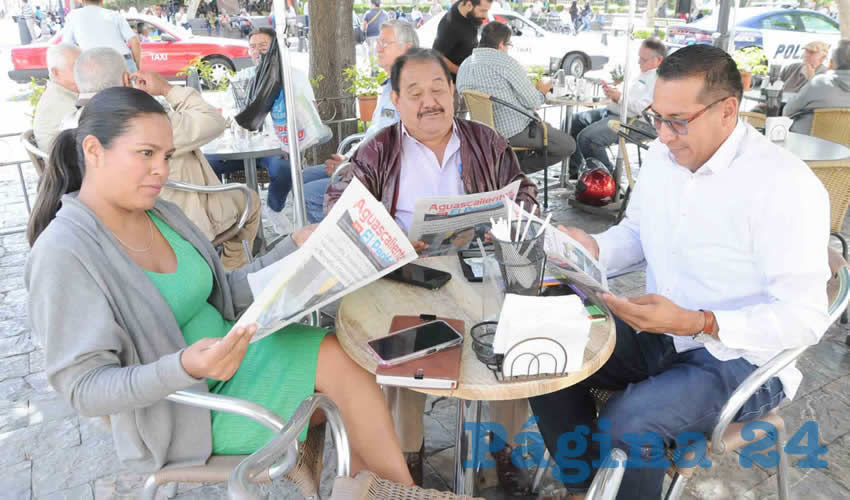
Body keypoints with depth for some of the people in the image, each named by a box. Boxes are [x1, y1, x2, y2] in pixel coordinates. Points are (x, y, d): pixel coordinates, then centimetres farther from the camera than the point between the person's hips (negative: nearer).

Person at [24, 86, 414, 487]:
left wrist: (294, 247, -3)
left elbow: (226, 293, 8)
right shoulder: (63, 254, -19)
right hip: (183, 411, -6)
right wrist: (186, 368, -37)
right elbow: (84, 389, -20)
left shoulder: (161, 214, 2)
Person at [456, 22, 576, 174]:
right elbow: (532, 102, -14)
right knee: (568, 145, 1)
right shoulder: (505, 62, -17)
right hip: (515, 131, -9)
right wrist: (541, 92, 10)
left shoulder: (464, 66, 6)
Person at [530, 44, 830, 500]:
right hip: (658, 334, 7)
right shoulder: (661, 156, 0)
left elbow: (805, 317, -22)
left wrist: (695, 323, -34)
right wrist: (594, 249, -7)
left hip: (743, 356, -7)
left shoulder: (785, 185, -21)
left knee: (627, 422, -30)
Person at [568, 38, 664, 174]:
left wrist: (620, 97, -19)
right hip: (614, 112, 11)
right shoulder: (644, 73, 22)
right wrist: (613, 93, 13)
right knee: (573, 123, 7)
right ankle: (574, 170, 12)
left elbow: (645, 107, -22)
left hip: (634, 121, -11)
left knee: (587, 138, -29)